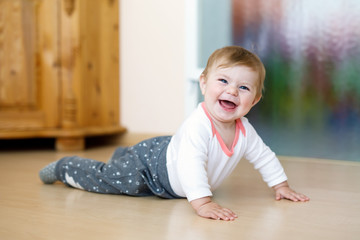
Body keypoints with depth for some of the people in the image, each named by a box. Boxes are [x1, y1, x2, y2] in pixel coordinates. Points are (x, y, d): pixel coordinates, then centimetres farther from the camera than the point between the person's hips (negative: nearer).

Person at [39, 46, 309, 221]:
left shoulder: (244, 131, -16)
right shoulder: (198, 124, -41)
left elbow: (264, 157, 0)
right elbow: (191, 164, -51)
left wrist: (281, 186, 2)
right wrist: (202, 202, -57)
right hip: (152, 164, -7)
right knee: (105, 178, 4)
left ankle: (123, 154, 61)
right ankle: (64, 167, 29)